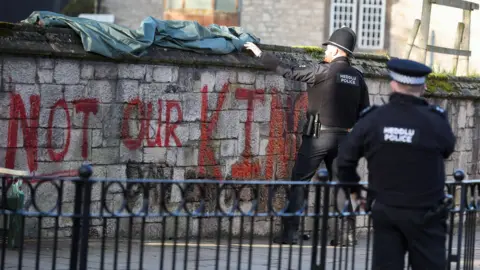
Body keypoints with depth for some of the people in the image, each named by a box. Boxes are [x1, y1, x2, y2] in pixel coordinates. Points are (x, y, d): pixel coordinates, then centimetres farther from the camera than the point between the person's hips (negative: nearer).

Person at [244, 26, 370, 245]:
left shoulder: (323, 71, -9)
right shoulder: (357, 77, 7)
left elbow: (288, 71, -7)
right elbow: (364, 111, 9)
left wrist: (260, 54, 1)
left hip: (318, 136, -5)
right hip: (343, 137, 5)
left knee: (299, 182, 1)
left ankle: (290, 231, -3)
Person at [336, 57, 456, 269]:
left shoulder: (372, 119, -7)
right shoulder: (435, 121, -14)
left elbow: (345, 158, 1)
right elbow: (448, 149, 6)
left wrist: (352, 186, 19)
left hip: (385, 212, 3)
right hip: (424, 213, -3)